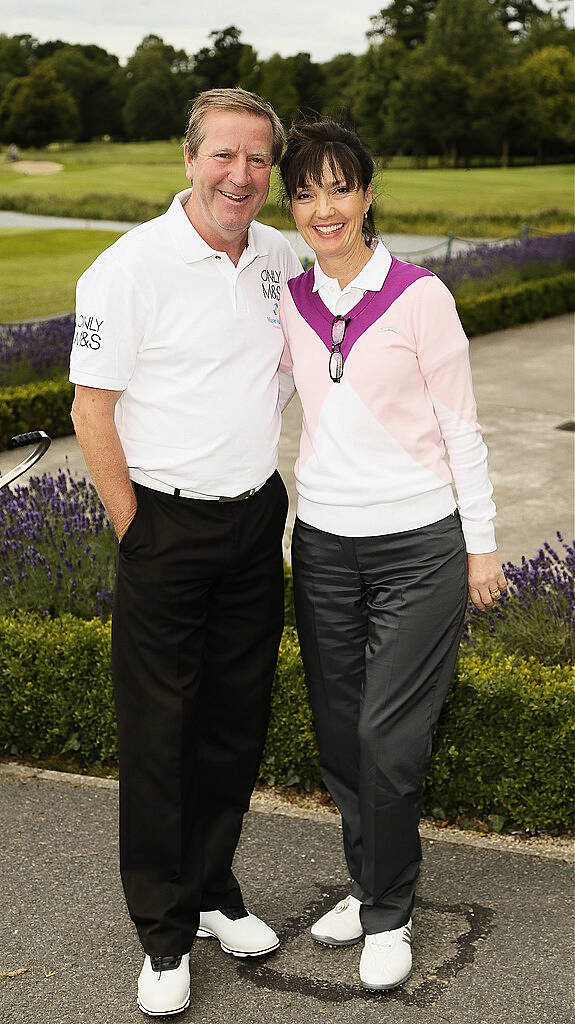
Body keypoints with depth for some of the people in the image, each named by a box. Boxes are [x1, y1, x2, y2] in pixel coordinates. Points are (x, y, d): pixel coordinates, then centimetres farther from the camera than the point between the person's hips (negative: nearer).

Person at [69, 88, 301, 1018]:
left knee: (239, 718, 14)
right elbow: (92, 412, -11)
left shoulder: (279, 258, 6)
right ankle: (163, 934, 18)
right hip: (166, 524, -5)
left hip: (258, 519, 6)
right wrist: (137, 535, -9)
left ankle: (214, 889, 33)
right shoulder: (131, 266, -13)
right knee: (157, 731, 3)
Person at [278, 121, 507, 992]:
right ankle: (370, 885, 32)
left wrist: (482, 544, -2)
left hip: (418, 543, -4)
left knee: (389, 736, -3)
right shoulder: (289, 301, 5)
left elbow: (460, 423, -3)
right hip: (323, 543, 5)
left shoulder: (420, 295, -7)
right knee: (339, 730, 11)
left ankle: (389, 913, 18)